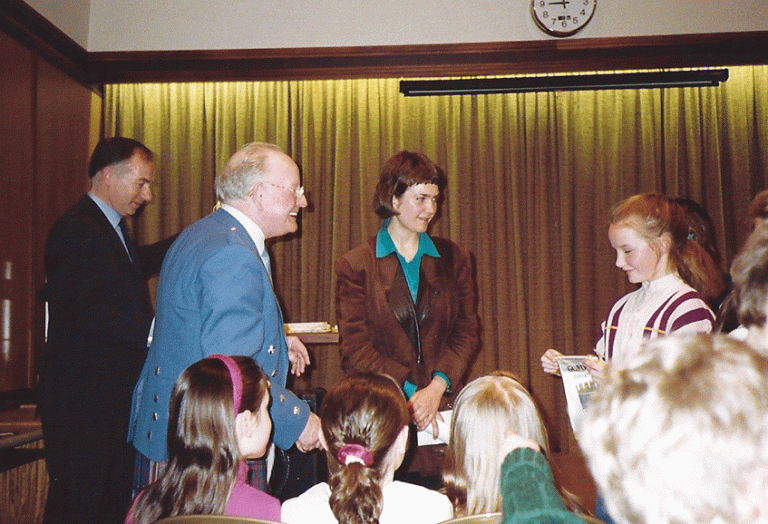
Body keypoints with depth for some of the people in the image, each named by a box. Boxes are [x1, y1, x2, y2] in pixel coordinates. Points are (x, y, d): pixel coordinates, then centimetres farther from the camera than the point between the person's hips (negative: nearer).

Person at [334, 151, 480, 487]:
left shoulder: (454, 259, 12)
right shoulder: (356, 266, 3)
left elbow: (468, 331, 7)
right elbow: (355, 348, -2)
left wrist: (436, 387, -8)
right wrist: (408, 392, -11)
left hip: (443, 409, 2)